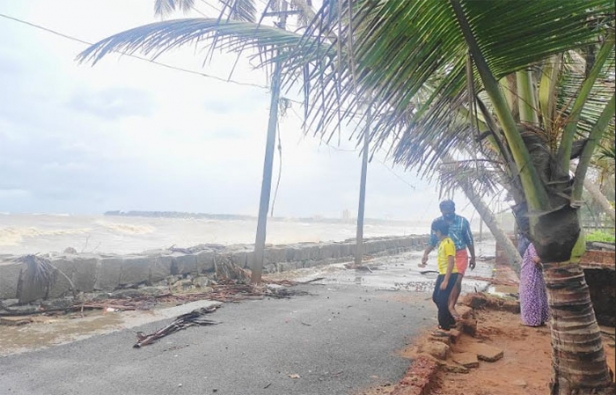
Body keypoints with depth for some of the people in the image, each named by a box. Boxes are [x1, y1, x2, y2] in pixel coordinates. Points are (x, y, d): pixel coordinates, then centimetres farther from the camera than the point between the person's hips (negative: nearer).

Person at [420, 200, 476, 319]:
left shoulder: (462, 221, -8)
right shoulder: (437, 222, -6)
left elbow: (469, 241, 2)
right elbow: (432, 241, 0)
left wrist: (473, 257, 6)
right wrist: (425, 253, -16)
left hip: (460, 255, -1)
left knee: (457, 281, -12)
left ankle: (451, 306, 1)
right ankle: (448, 306, 19)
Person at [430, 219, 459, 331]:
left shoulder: (448, 243, -19)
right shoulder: (441, 242, 12)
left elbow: (451, 262, -22)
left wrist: (445, 280, -23)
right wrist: (439, 277, 22)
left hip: (449, 276, -10)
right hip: (443, 274, 10)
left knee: (442, 300, -4)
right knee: (436, 297, 15)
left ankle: (444, 325, 9)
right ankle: (450, 321, 25)